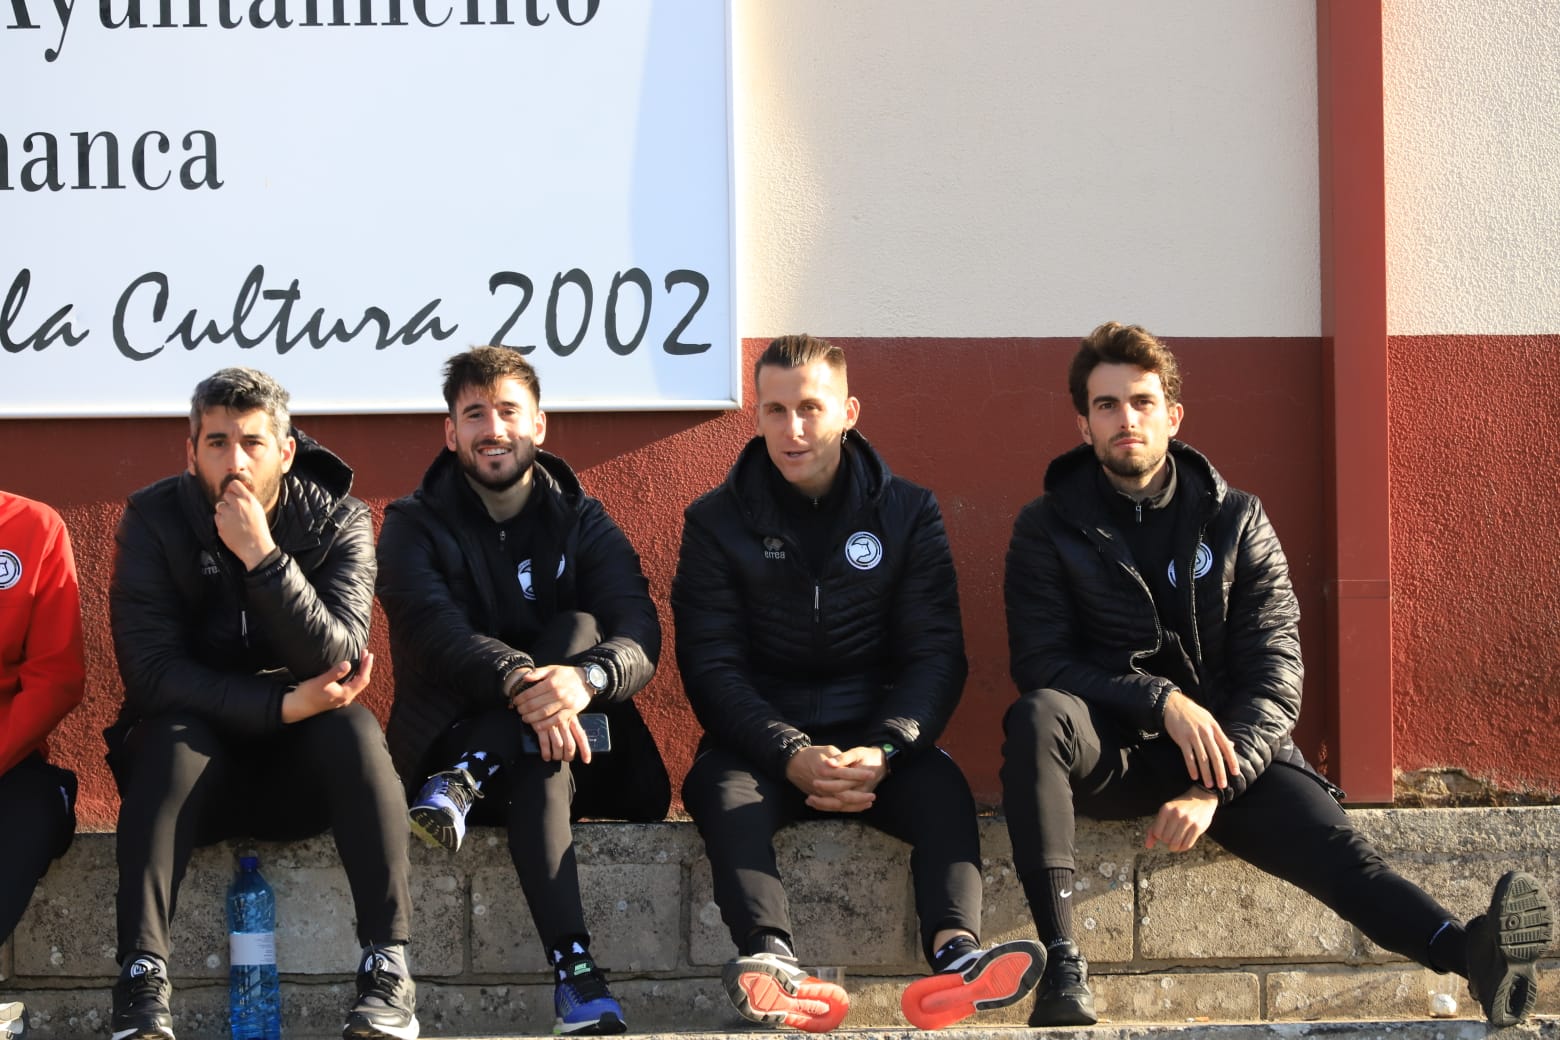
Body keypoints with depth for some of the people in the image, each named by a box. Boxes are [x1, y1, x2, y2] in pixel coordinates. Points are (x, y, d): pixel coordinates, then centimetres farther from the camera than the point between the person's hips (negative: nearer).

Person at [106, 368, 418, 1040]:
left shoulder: (339, 522, -6)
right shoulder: (153, 522, -8)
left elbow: (337, 661, -20)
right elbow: (150, 671, -17)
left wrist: (263, 557, -29)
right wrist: (282, 705, -25)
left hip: (298, 774, 1)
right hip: (192, 766, -1)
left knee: (353, 728, -29)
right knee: (174, 735, -33)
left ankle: (388, 970, -34)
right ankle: (141, 980, -39)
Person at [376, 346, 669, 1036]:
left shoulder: (583, 523, 8)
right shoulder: (415, 526, 3)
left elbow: (640, 636, -10)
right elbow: (432, 630, -18)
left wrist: (585, 677, -36)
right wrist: (521, 683, -39)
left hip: (579, 752, 2)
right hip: (447, 739, -2)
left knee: (577, 629, -25)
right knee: (540, 771, -35)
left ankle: (463, 786, -34)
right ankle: (575, 971, -49)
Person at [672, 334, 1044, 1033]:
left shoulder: (907, 514, 7)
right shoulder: (717, 522, 4)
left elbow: (936, 654, 0)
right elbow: (711, 665, -4)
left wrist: (882, 752, -19)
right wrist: (792, 757, -21)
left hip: (875, 744, 1)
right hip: (762, 742, -1)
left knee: (941, 787, -30)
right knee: (721, 791, -33)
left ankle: (954, 952, -52)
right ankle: (770, 958, -56)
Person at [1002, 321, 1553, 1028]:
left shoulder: (1235, 521, 7)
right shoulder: (1048, 530, 6)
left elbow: (1274, 671, -1)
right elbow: (1039, 663, -5)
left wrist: (1213, 787, -18)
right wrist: (1163, 702, -20)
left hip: (1225, 751, 1)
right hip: (1110, 753, -1)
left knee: (1332, 844, -26)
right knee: (1036, 716, -35)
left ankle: (1471, 952, -53)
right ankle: (1062, 963, -40)